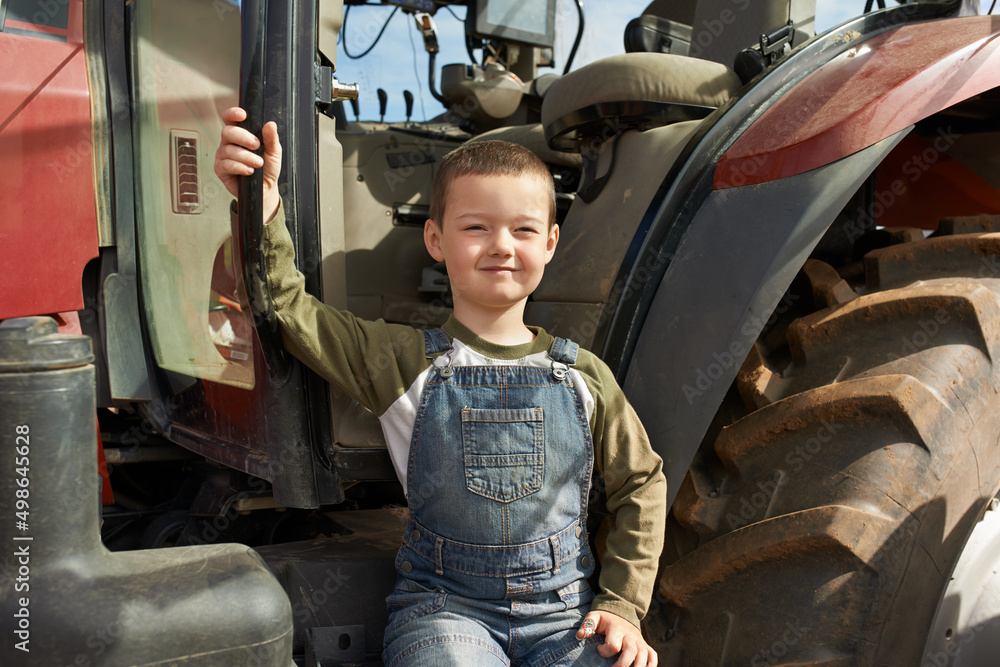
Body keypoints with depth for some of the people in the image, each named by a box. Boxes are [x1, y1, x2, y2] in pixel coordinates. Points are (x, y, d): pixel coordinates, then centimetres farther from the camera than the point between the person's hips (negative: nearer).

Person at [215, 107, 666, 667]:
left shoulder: (584, 377, 2)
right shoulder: (404, 362, -2)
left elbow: (642, 484, 11)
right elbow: (288, 308, -9)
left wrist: (622, 606, 5)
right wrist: (263, 211, -26)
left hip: (563, 612, 2)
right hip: (444, 605, -1)